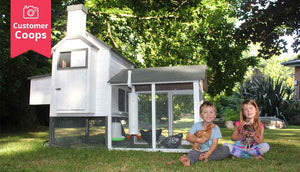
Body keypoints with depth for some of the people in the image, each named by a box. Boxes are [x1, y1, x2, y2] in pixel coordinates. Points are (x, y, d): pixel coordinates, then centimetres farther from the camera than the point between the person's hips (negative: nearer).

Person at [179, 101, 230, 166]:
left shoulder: (215, 128, -1)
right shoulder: (196, 125, 1)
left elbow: (214, 143, -9)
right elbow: (188, 137, -1)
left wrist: (208, 153, -24)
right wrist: (198, 140, -19)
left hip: (211, 151, 1)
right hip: (199, 150, -1)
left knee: (226, 149, -22)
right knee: (193, 153, -33)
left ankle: (205, 157, -32)